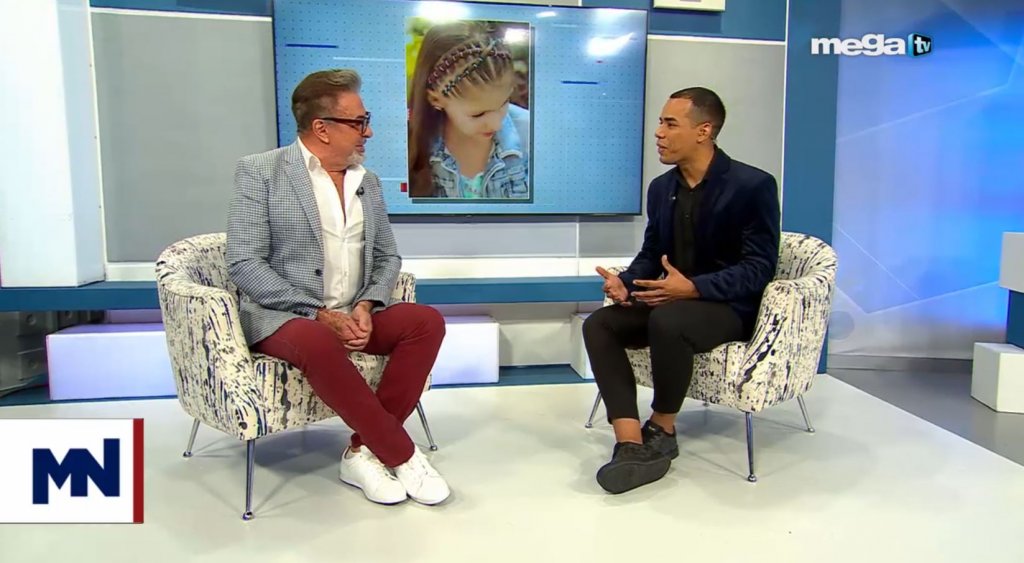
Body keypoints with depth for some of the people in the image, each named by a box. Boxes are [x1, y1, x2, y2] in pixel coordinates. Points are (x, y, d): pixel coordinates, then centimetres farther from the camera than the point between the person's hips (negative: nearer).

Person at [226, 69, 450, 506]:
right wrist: (318, 313, -20)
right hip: (282, 316, -5)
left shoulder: (367, 180, 11)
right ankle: (401, 454, -21)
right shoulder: (259, 172, -5)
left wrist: (367, 305, -9)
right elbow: (244, 264, -12)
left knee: (427, 321, -19)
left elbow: (387, 256, 13)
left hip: (354, 316, 5)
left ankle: (365, 450, -15)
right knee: (318, 343, -38)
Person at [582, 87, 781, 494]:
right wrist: (624, 281, -11)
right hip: (669, 298, 7)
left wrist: (694, 288, -30)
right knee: (597, 325, -19)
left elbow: (759, 267, -15)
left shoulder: (753, 185, -11)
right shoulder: (661, 187, 8)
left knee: (668, 322, -38)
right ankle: (632, 445, -27)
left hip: (728, 306, -6)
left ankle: (662, 430, -13)